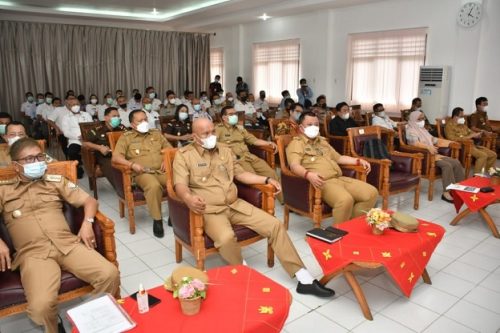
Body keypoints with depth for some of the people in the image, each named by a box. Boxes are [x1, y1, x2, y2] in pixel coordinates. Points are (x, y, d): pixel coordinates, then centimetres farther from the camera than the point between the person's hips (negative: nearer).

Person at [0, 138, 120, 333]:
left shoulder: (56, 181, 18)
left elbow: (89, 201, 16)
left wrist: (87, 223, -2)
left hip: (68, 244, 2)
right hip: (33, 253, -2)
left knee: (110, 274, -21)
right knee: (41, 305, -31)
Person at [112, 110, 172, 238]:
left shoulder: (156, 133, 21)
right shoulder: (126, 137, 10)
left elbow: (170, 149, 21)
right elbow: (115, 157, -1)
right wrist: (132, 164, -17)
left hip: (162, 171, 3)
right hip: (143, 173, -3)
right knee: (154, 186, -38)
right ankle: (157, 220, -21)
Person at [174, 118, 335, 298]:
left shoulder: (224, 150, 16)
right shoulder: (183, 155, -1)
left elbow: (240, 174, 21)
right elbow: (180, 184, -13)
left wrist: (266, 180, 9)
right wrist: (188, 198, -37)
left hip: (235, 205, 6)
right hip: (209, 210, -5)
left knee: (275, 224, -9)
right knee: (226, 238, -38)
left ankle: (305, 280, -3)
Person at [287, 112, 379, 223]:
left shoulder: (323, 141, 28)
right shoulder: (296, 144, 2)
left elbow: (338, 158, 35)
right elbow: (294, 166, -16)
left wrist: (359, 161, 21)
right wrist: (308, 174, -36)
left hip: (340, 179, 8)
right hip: (322, 182, -8)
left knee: (372, 193, -8)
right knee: (345, 200, -35)